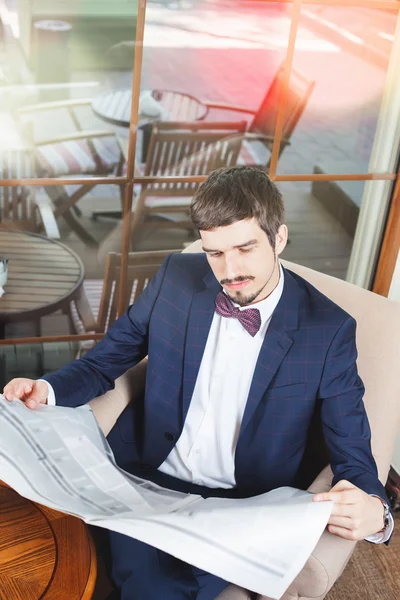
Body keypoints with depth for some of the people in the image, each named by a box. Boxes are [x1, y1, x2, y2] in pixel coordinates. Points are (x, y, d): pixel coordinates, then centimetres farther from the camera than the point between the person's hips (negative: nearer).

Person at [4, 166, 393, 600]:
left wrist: (374, 510, -28)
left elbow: (352, 457, -5)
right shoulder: (177, 277, -2)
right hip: (146, 478, 2)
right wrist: (47, 389, -11)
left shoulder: (328, 330, -9)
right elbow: (104, 362, 9)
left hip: (239, 512, -2)